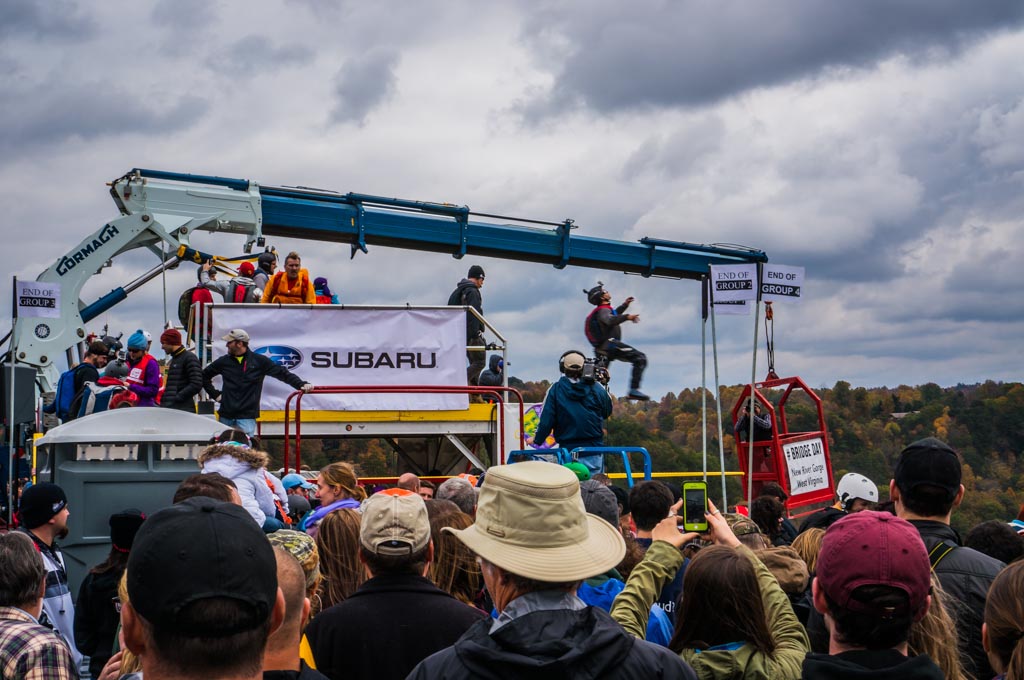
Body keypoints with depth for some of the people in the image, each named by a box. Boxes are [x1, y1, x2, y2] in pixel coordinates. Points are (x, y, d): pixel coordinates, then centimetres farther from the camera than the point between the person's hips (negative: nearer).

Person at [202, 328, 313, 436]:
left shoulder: (259, 361, -1)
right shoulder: (224, 361, 7)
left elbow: (282, 373, -1)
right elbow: (204, 376, 22)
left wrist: (301, 384, -12)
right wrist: (215, 394, 11)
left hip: (247, 416, -3)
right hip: (226, 416, 4)